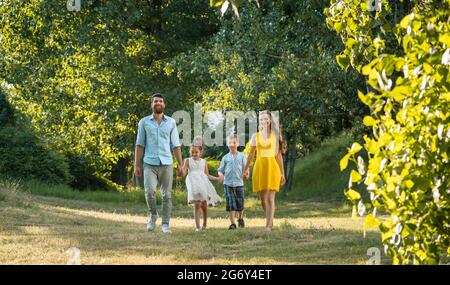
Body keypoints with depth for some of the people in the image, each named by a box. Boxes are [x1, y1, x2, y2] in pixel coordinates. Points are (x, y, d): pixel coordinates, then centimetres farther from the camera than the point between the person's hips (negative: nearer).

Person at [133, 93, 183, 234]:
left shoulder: (171, 122, 10)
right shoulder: (144, 122, 8)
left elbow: (176, 146, 10)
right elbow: (140, 145, 7)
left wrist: (180, 165, 3)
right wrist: (137, 165, 1)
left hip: (166, 164, 1)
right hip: (150, 164, -1)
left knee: (167, 195, -1)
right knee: (150, 190, -18)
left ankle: (165, 224, 6)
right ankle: (152, 215, 6)